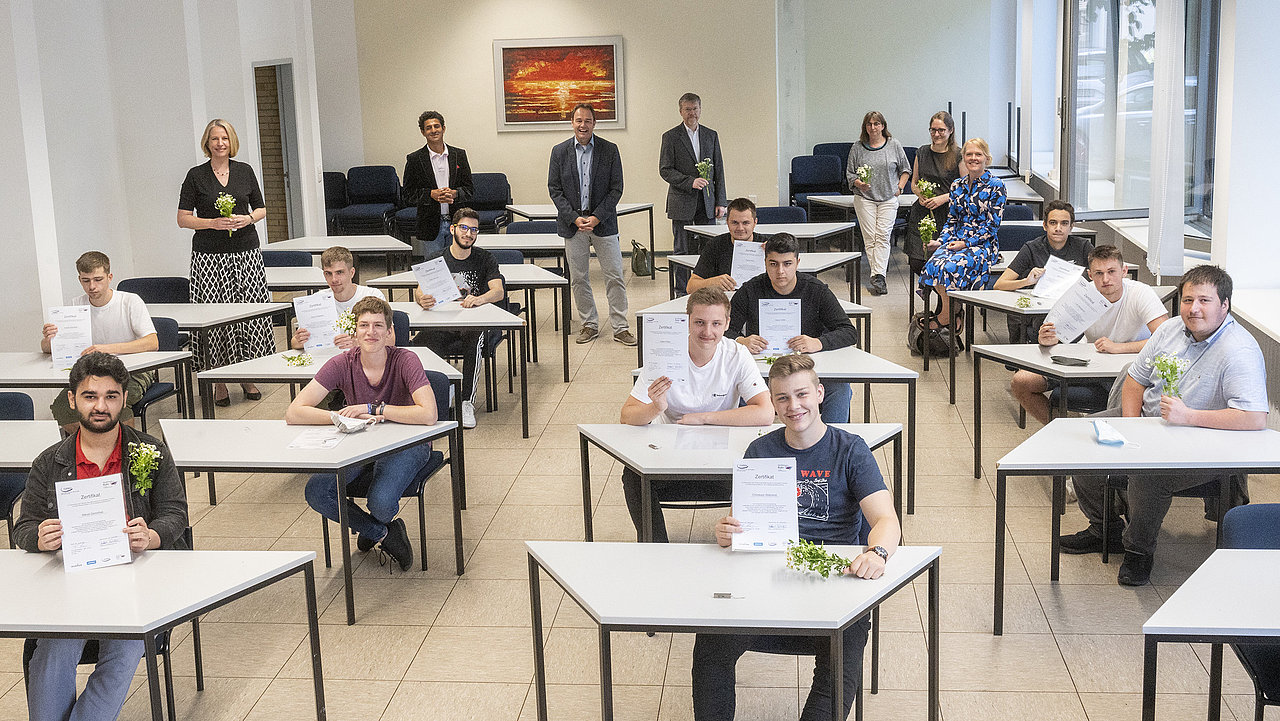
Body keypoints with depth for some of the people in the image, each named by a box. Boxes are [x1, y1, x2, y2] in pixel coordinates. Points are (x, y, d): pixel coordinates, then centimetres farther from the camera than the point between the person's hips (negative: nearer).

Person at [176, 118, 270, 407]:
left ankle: (247, 377, 15)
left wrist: (248, 218, -7)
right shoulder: (196, 176, 1)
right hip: (209, 255, -2)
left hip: (246, 252, 2)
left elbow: (261, 209, 14)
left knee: (250, 312, 1)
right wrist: (214, 223, -14)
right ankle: (219, 382, 7)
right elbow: (183, 218, 0)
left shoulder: (245, 171, 8)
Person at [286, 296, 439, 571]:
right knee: (317, 493, -21)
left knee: (381, 503, -29)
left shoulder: (405, 360, -18)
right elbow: (293, 413, -17)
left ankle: (369, 528, 13)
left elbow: (428, 415, -32)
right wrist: (344, 417, -30)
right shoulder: (342, 364, -11)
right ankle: (382, 533, 4)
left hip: (405, 444, -3)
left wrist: (371, 408, -27)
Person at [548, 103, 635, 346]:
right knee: (578, 279, 7)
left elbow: (616, 189, -2)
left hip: (603, 223, -1)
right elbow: (554, 189, 2)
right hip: (572, 223, 1)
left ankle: (620, 327, 7)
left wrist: (596, 218, -12)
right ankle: (589, 325, 20)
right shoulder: (559, 152, 3)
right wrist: (574, 218, -10)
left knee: (615, 277, -1)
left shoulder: (610, 150, 0)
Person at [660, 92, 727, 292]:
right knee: (682, 250, 1)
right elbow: (665, 170, -6)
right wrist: (690, 182, -19)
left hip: (707, 201, 3)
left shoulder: (711, 135, 11)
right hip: (682, 202, -3)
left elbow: (718, 170, 11)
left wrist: (720, 201, 4)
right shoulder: (671, 137, 0)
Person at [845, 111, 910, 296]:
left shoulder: (894, 145, 6)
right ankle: (878, 274, 2)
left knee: (883, 236, -10)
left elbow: (905, 169, 16)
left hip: (888, 199, -1)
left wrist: (900, 187, 4)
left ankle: (878, 276, -16)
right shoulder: (858, 147, 6)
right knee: (869, 238, -5)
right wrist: (858, 183, -9)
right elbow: (849, 172, 9)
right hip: (864, 198, 1)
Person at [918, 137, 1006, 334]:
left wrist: (965, 243, -14)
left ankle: (945, 317, -15)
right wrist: (940, 241, -1)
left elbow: (992, 226, -7)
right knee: (933, 264, -29)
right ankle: (949, 313, -16)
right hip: (956, 241, 5)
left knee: (950, 267, -34)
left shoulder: (995, 186, -4)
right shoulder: (957, 186, 14)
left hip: (983, 244, -5)